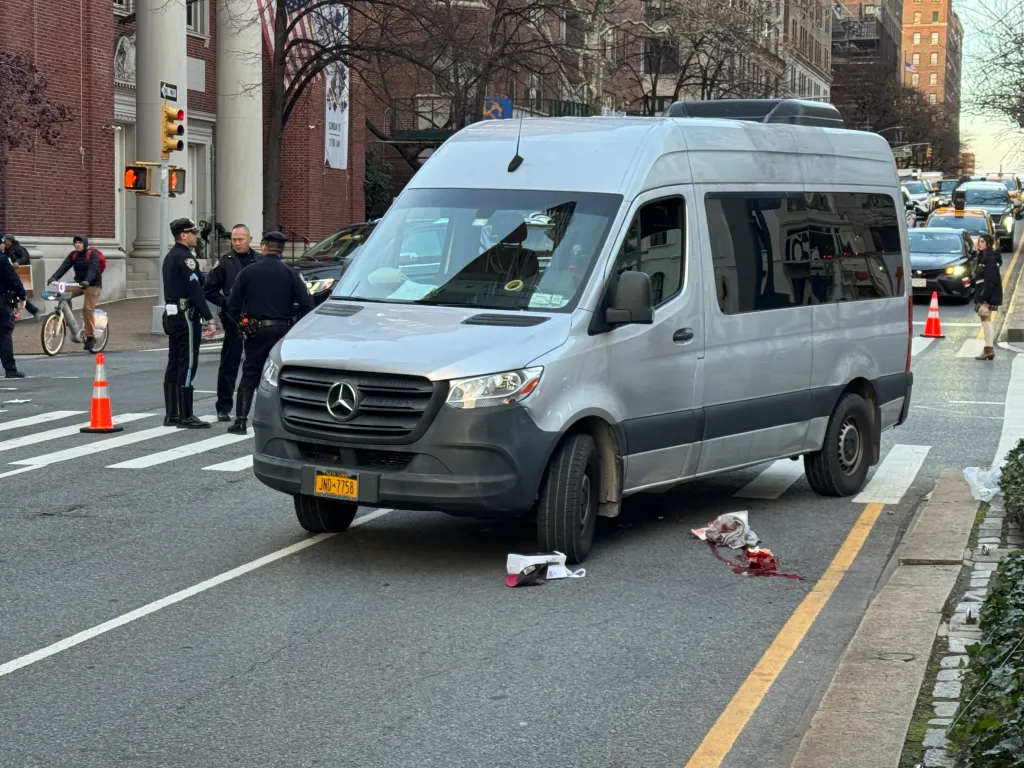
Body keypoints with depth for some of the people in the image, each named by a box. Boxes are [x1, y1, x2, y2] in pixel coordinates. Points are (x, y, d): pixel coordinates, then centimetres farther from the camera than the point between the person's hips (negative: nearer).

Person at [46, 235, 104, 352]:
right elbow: (64, 267, -7)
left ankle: (91, 337, -10)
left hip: (93, 284, -6)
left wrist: (87, 281, -44)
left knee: (88, 309, -17)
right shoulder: (73, 255, 4)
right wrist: (54, 278, -24)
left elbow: (92, 269, -25)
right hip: (79, 283, 6)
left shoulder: (92, 255, -10)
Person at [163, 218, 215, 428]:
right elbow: (195, 291, -19)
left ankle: (171, 414, 15)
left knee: (174, 364, 11)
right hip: (186, 315, -10)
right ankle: (186, 417, -9)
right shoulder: (185, 258, -14)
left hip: (172, 315, 10)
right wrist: (209, 318, -19)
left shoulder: (170, 257, 16)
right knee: (188, 365, -9)